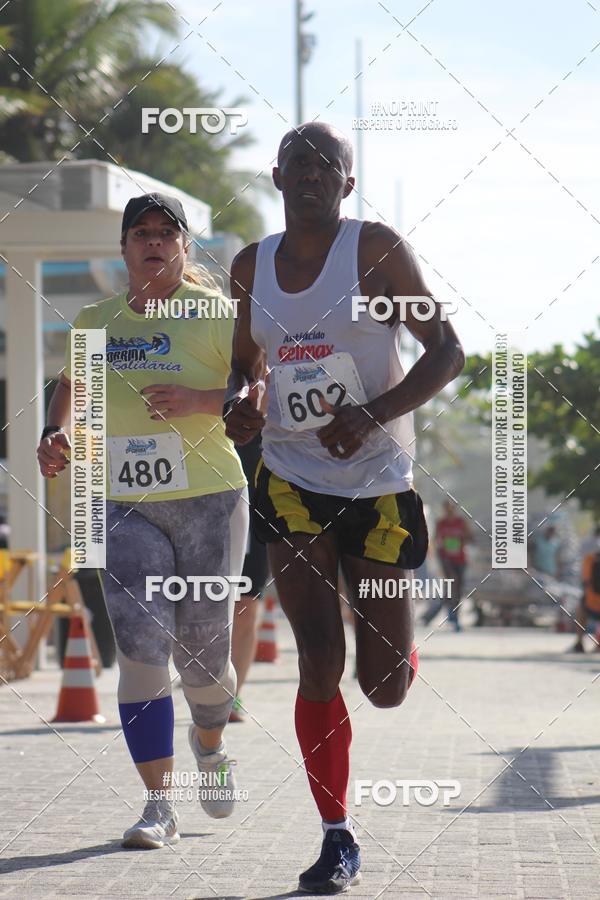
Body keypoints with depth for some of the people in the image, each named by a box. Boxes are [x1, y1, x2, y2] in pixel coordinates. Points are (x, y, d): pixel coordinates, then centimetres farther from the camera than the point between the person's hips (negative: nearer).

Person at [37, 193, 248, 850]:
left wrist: (197, 401, -23)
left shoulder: (215, 315, -2)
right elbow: (70, 384, 26)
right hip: (127, 508, 2)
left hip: (209, 501, -2)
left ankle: (210, 744, 37)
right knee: (141, 649, -12)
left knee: (202, 652, 1)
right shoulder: (95, 322, 10)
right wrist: (52, 437, 6)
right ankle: (158, 807, -6)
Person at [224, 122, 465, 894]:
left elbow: (447, 351, -8)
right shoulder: (252, 266, 7)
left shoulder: (376, 249, -6)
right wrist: (241, 398, -4)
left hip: (378, 485, -2)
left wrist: (374, 414, -23)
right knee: (319, 661, -11)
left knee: (384, 686, 2)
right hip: (292, 483, 2)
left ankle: (399, 648, 42)